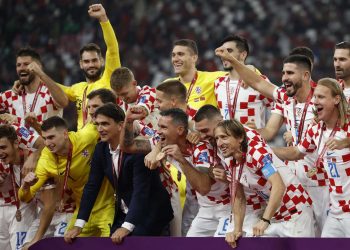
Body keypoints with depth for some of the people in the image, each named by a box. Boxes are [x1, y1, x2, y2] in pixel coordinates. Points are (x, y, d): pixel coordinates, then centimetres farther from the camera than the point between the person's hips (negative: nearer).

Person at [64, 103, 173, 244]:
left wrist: (127, 227, -37)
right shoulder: (101, 149, 0)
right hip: (123, 214, 7)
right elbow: (92, 186, 1)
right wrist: (78, 225, -8)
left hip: (150, 213, -7)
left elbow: (141, 190, -28)